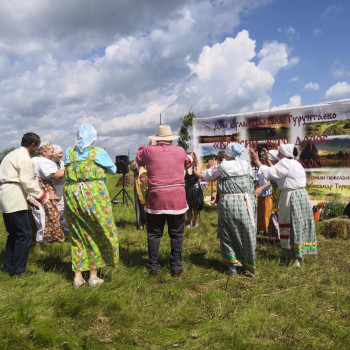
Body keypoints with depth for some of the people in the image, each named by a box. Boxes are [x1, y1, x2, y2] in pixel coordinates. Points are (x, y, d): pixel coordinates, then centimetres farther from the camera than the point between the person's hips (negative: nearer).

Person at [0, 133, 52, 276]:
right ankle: (18, 269, 0)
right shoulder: (24, 157, -10)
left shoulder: (12, 155, 22)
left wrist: (28, 197, 21)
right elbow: (28, 182, -14)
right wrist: (44, 196, -5)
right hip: (14, 199, -10)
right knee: (25, 234, -5)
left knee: (14, 234, 18)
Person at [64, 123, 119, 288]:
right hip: (94, 193, -3)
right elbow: (113, 169, 10)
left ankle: (78, 276, 17)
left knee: (77, 235, 13)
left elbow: (67, 170, 17)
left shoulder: (69, 153, 6)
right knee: (96, 233, 9)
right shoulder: (98, 152, -2)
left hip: (71, 194, 3)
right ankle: (93, 275, 14)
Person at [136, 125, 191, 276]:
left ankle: (153, 266, 17)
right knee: (176, 234, 9)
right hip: (177, 197, 1)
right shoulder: (180, 151, 5)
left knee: (154, 234, 11)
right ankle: (176, 266, 13)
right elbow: (188, 164, 24)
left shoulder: (149, 151, 1)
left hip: (156, 198, 0)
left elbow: (138, 161, 21)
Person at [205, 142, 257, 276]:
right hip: (247, 202, 3)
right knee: (247, 234, 12)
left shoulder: (222, 167, -3)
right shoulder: (246, 165, 8)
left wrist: (212, 167, 34)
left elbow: (208, 177, 11)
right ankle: (249, 265, 21)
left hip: (228, 202, -3)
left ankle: (231, 265, 12)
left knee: (228, 235, 10)